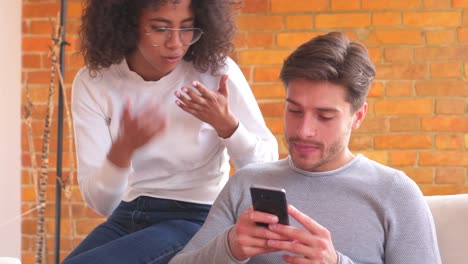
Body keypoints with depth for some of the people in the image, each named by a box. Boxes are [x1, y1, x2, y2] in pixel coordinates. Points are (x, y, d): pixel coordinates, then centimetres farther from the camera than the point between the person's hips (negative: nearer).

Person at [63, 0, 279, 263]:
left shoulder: (216, 72, -13)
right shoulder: (93, 83, -8)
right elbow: (99, 202, -12)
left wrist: (226, 125, -23)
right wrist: (123, 150, -33)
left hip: (197, 222, -3)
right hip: (128, 218, 4)